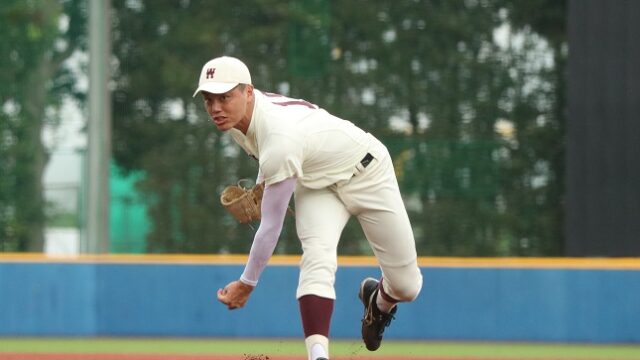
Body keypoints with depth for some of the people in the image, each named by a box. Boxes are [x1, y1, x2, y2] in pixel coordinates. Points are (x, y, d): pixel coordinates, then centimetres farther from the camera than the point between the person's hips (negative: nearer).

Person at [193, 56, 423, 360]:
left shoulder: (280, 140, -41)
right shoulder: (233, 113, -17)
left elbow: (271, 226, -33)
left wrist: (246, 284, -26)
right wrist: (262, 185, 10)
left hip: (365, 172, -6)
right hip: (315, 183, 6)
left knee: (407, 286, -2)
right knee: (317, 259, -25)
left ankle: (380, 300, 34)